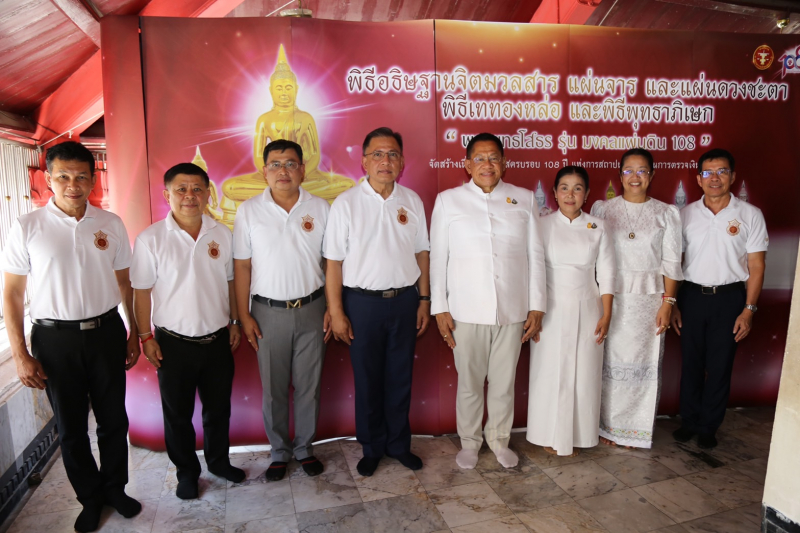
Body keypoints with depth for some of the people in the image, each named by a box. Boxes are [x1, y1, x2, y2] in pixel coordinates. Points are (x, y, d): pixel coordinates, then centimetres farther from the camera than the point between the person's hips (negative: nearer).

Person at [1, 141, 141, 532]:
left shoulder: (110, 224, 1)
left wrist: (134, 333, 8)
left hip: (106, 331, 1)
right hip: (55, 338, -1)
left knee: (113, 419, 11)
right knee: (70, 426, 12)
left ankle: (115, 488, 34)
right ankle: (90, 497, 33)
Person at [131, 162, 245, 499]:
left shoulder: (221, 234, 0)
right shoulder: (151, 239, -10)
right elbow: (142, 292, -5)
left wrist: (235, 323, 9)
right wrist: (146, 337, -5)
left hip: (218, 339, 3)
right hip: (174, 342, -2)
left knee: (218, 408, 18)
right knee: (177, 413, 14)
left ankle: (219, 461, 40)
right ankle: (187, 472, 35)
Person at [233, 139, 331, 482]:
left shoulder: (320, 208, -1)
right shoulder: (249, 211, -2)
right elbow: (242, 266, 0)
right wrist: (244, 315, -2)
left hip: (311, 309, 1)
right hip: (269, 312, 0)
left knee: (309, 386, 11)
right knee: (273, 389, 11)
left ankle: (305, 448, 31)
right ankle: (279, 452, 31)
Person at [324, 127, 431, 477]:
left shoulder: (412, 201, 4)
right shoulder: (346, 203, -6)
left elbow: (421, 253, 9)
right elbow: (333, 262, -7)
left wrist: (424, 300, 7)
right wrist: (336, 313, -9)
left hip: (404, 300, 3)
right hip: (362, 303, -2)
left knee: (400, 378, 13)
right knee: (367, 380, 10)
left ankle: (399, 443, 32)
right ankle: (371, 448, 30)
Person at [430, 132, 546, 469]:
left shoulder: (524, 200, 6)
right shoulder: (448, 201, 3)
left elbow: (535, 256, 7)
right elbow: (438, 257, 2)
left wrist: (537, 306, 3)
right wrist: (439, 308, -3)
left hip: (512, 311, 1)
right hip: (466, 311, -1)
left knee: (504, 382, 13)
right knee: (469, 382, 10)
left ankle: (499, 440, 34)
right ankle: (469, 442, 31)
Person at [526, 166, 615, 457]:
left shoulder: (597, 228, 4)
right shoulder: (542, 225, -1)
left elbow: (606, 273, 5)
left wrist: (606, 315, -1)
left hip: (586, 311, 2)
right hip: (551, 311, -1)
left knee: (583, 375, 7)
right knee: (550, 373, 4)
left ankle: (576, 435, 25)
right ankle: (551, 437, 21)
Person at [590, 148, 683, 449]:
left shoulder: (666, 214, 5)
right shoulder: (602, 209, 3)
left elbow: (671, 263, 2)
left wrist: (667, 303, -5)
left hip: (649, 300, 1)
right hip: (611, 297, 0)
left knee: (644, 363, 7)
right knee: (610, 362, 4)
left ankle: (636, 429, 23)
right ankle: (608, 425, 21)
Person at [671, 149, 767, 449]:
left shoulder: (750, 215, -2)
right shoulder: (686, 214, 3)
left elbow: (756, 265, -1)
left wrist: (749, 309, -7)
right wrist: (672, 304, 2)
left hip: (729, 298, -1)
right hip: (692, 296, 2)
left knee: (719, 366, 7)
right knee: (691, 363, 10)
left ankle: (708, 427, 23)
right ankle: (689, 421, 26)